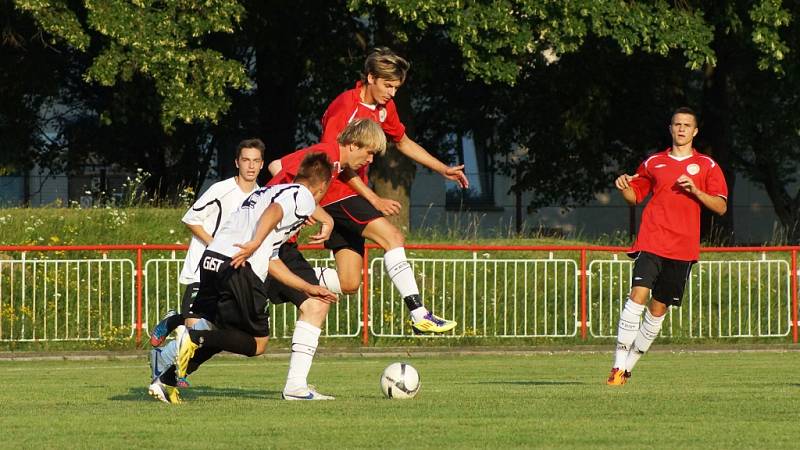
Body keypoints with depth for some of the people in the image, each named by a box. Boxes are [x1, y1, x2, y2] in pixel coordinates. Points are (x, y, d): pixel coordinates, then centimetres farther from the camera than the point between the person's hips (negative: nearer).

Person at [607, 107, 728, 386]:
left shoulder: (706, 166, 10)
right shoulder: (654, 163, 13)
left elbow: (721, 207, 5)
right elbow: (635, 196, 22)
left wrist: (695, 191, -11)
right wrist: (624, 188, -1)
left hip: (683, 247, 1)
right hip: (651, 241, -1)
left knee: (659, 308, 4)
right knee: (638, 294, -19)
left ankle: (628, 367, 16)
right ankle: (618, 366, -21)